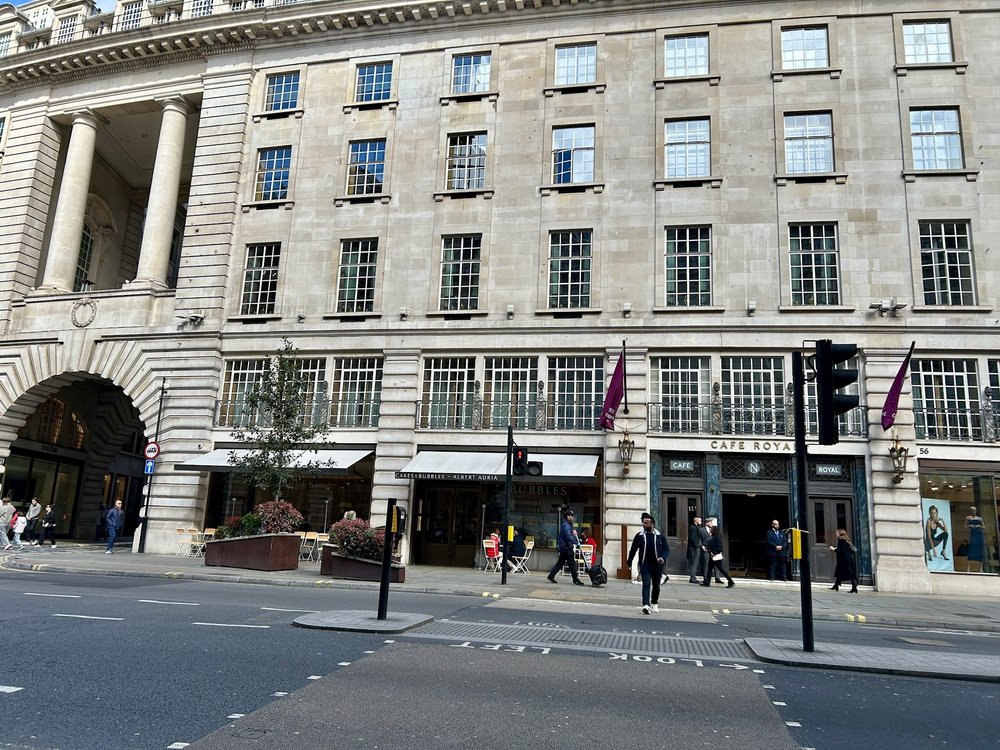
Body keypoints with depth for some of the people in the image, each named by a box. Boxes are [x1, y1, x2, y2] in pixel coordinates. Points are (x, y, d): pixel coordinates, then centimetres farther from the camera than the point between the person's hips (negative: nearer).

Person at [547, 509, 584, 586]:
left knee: (560, 562, 12)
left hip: (564, 547, 10)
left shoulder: (567, 524, 19)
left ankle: (551, 576, 13)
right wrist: (574, 542, -27)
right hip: (566, 547, -10)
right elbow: (568, 536, -24)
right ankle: (575, 579, -1)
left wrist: (573, 534, 5)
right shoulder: (565, 525, -15)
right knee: (572, 563, -5)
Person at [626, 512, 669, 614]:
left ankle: (654, 603, 33)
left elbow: (666, 550, 4)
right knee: (646, 584, -14)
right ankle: (646, 605, -21)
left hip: (656, 564, 2)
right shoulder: (639, 536, 2)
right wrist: (629, 562, 12)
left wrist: (662, 557, -16)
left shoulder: (660, 536, 2)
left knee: (656, 585, 14)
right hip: (645, 564, -2)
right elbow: (633, 549, 9)